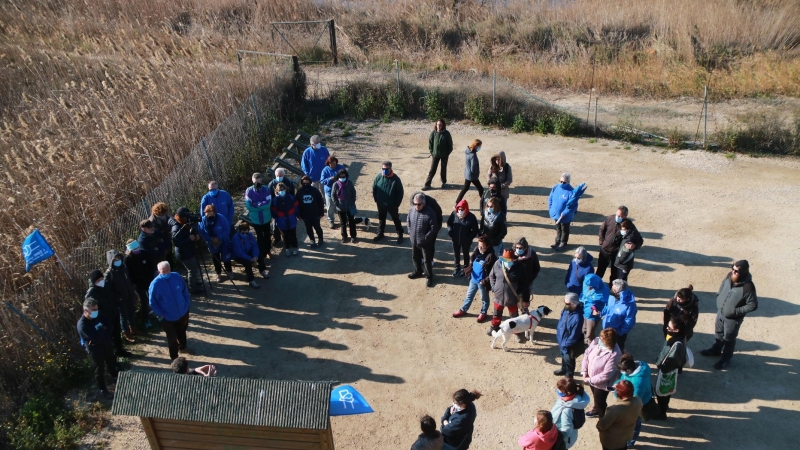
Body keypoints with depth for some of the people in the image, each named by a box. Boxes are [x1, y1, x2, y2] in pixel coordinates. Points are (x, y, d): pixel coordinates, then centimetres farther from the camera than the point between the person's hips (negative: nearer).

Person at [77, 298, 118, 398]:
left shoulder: (99, 315, -9)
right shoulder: (82, 325, -29)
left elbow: (111, 327, -9)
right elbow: (96, 338, -33)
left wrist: (100, 333, -23)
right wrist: (104, 331, -17)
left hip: (108, 346, 6)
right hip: (95, 351, -6)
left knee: (112, 365, 27)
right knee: (100, 370, 14)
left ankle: (117, 380, 52)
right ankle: (103, 390, 34)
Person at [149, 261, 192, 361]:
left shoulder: (177, 277, -10)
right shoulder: (155, 284, -20)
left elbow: (185, 290, 4)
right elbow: (152, 302, -13)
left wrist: (188, 304, -1)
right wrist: (160, 314, -15)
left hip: (183, 312, 4)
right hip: (168, 317, -4)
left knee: (182, 332, 28)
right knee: (172, 338, 9)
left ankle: (182, 347, 54)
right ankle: (174, 357, 29)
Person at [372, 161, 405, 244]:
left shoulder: (396, 179, -20)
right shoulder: (378, 177, -11)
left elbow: (400, 192, -12)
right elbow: (374, 189, 3)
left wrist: (397, 204, -11)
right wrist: (376, 200, 3)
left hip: (392, 205, -3)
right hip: (380, 204, 3)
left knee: (396, 220, 14)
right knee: (381, 219, 22)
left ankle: (400, 235, 31)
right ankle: (380, 234, 40)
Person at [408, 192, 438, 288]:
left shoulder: (429, 212, -22)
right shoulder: (411, 210, -6)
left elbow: (434, 228, -18)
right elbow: (408, 221, 11)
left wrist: (426, 237, -18)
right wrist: (410, 233, 4)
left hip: (425, 242, -6)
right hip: (414, 241, 6)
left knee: (427, 260, 8)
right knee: (415, 257, 24)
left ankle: (429, 277, 25)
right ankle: (418, 272, 46)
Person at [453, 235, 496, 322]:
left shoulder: (491, 257, -26)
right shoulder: (476, 251, -7)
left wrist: (485, 281, -27)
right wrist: (469, 268, -6)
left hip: (482, 281, -6)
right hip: (473, 279, 6)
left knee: (484, 298, 19)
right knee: (469, 295, 24)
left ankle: (483, 313, 39)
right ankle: (463, 310, 41)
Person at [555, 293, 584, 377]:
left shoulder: (577, 318, -38)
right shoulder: (567, 309, -14)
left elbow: (574, 336, -29)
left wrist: (565, 344, -18)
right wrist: (558, 334, 9)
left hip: (570, 345, -8)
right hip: (562, 339, 8)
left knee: (569, 360, 17)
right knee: (563, 356, 32)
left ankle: (569, 377, 42)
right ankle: (564, 370, 57)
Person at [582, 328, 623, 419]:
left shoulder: (614, 354, -35)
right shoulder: (597, 341, -18)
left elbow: (607, 374, -30)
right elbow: (587, 354, -4)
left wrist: (590, 380, -21)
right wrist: (584, 371, -9)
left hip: (602, 383, -7)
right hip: (591, 377, 7)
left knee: (600, 402, 13)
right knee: (595, 397, 32)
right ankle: (596, 410, 61)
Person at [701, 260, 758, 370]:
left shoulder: (747, 287, -32)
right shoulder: (729, 276, -14)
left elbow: (753, 305, -24)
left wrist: (736, 311, -24)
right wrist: (719, 299, 4)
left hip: (733, 318, -6)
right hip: (720, 312, 6)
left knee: (728, 339, 14)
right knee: (718, 333, 27)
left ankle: (726, 359, 35)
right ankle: (716, 350, 51)